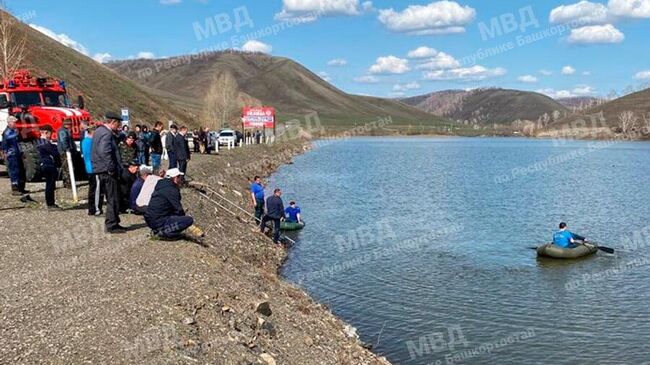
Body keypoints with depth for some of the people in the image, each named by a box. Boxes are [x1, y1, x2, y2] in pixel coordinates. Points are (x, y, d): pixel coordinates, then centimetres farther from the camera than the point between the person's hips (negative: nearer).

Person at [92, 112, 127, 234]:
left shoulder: (99, 130, 16)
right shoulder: (106, 133, -17)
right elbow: (105, 152, -26)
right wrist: (112, 169, -20)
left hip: (100, 169, 11)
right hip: (107, 170, -11)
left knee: (111, 198, 18)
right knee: (113, 199, -3)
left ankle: (112, 223, 25)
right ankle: (111, 225, 1)